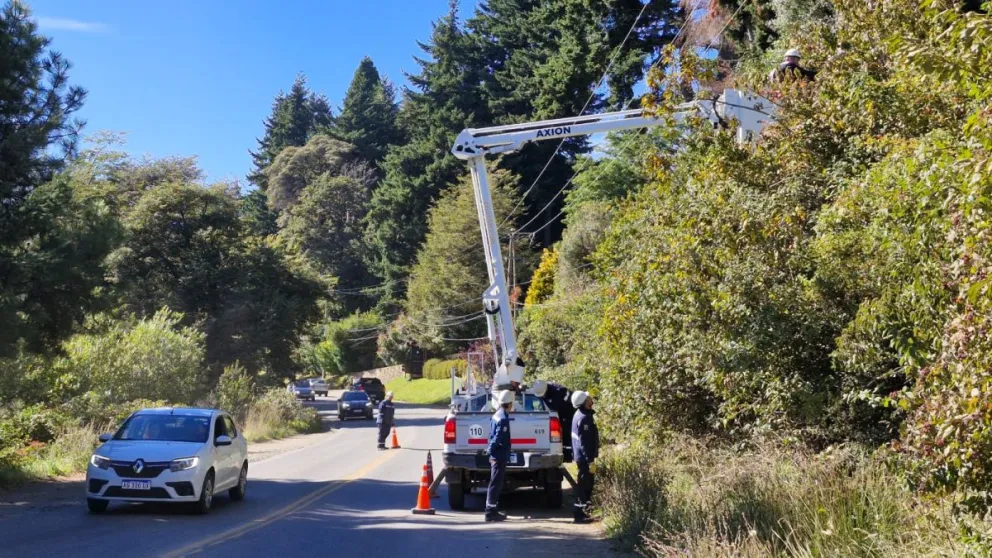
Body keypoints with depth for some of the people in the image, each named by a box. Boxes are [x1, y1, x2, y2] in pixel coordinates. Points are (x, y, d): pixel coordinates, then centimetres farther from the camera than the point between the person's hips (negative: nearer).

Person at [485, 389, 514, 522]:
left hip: (496, 455, 10)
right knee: (495, 484, -5)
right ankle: (491, 512, -3)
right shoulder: (503, 418, -18)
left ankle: (492, 510, 23)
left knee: (495, 483, 16)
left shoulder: (496, 415, 12)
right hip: (500, 455, -10)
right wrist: (490, 450, -14)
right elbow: (498, 438, -22)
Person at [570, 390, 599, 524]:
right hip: (585, 457, -10)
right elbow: (585, 442, -24)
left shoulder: (580, 415, 11)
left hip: (581, 456, 10)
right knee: (584, 485, -4)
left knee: (584, 484, 17)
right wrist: (590, 461, -23)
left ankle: (583, 511, 25)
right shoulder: (584, 418, -21)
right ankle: (580, 514, 0)